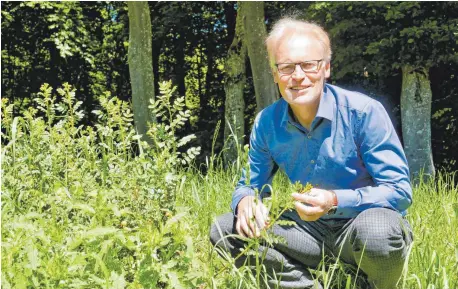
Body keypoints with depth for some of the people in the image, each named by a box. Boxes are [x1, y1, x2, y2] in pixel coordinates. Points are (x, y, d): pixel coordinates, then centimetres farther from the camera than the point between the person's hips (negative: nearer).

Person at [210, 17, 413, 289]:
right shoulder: (267, 122, -5)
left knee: (377, 230, -40)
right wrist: (246, 201, -20)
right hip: (313, 229, 4)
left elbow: (400, 190, -18)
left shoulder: (364, 111, -18)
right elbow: (251, 185, 6)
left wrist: (336, 201, -33)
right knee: (224, 231, -11)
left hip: (366, 221, -3)